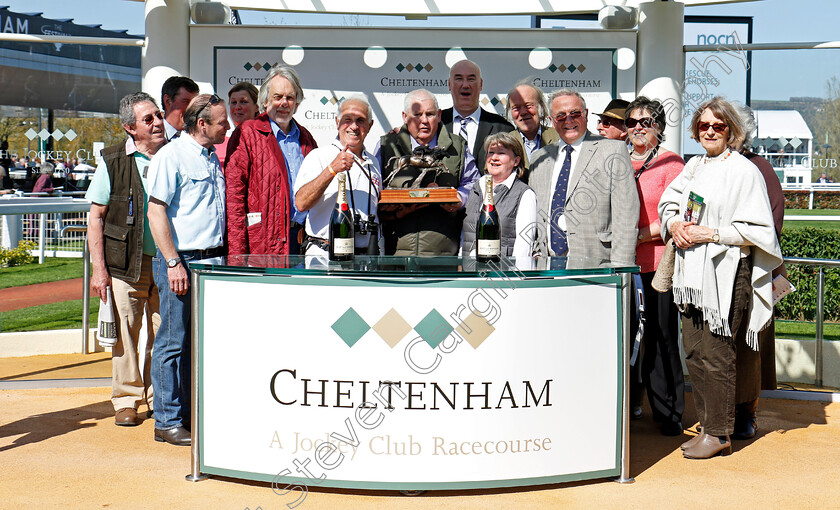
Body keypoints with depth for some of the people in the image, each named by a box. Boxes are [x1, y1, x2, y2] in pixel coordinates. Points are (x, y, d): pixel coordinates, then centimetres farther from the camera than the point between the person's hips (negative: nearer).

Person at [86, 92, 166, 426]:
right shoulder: (113, 161, -1)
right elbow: (95, 218, 2)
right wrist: (99, 268, -6)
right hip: (127, 263, -2)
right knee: (126, 333, 4)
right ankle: (126, 399, 17)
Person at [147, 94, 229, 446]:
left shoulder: (212, 158, 17)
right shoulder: (171, 156, -8)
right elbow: (156, 212, -13)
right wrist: (173, 263, -18)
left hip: (211, 259, 8)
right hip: (181, 261, -8)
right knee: (173, 343, -2)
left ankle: (194, 413, 21)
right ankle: (167, 422, 5)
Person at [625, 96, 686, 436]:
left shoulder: (671, 163, -1)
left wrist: (640, 235, -14)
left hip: (659, 261, -5)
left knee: (661, 336, -2)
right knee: (623, 332, 8)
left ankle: (668, 412, 8)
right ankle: (628, 404, 21)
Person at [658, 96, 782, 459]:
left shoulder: (743, 171, -7)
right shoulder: (694, 166, 15)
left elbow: (756, 229, -11)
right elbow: (668, 202, 21)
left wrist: (710, 233, -16)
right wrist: (675, 225, 0)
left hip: (725, 273, -7)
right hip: (692, 272, 7)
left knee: (715, 354, -5)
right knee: (694, 351, 9)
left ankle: (719, 434, 5)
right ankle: (707, 425, 20)